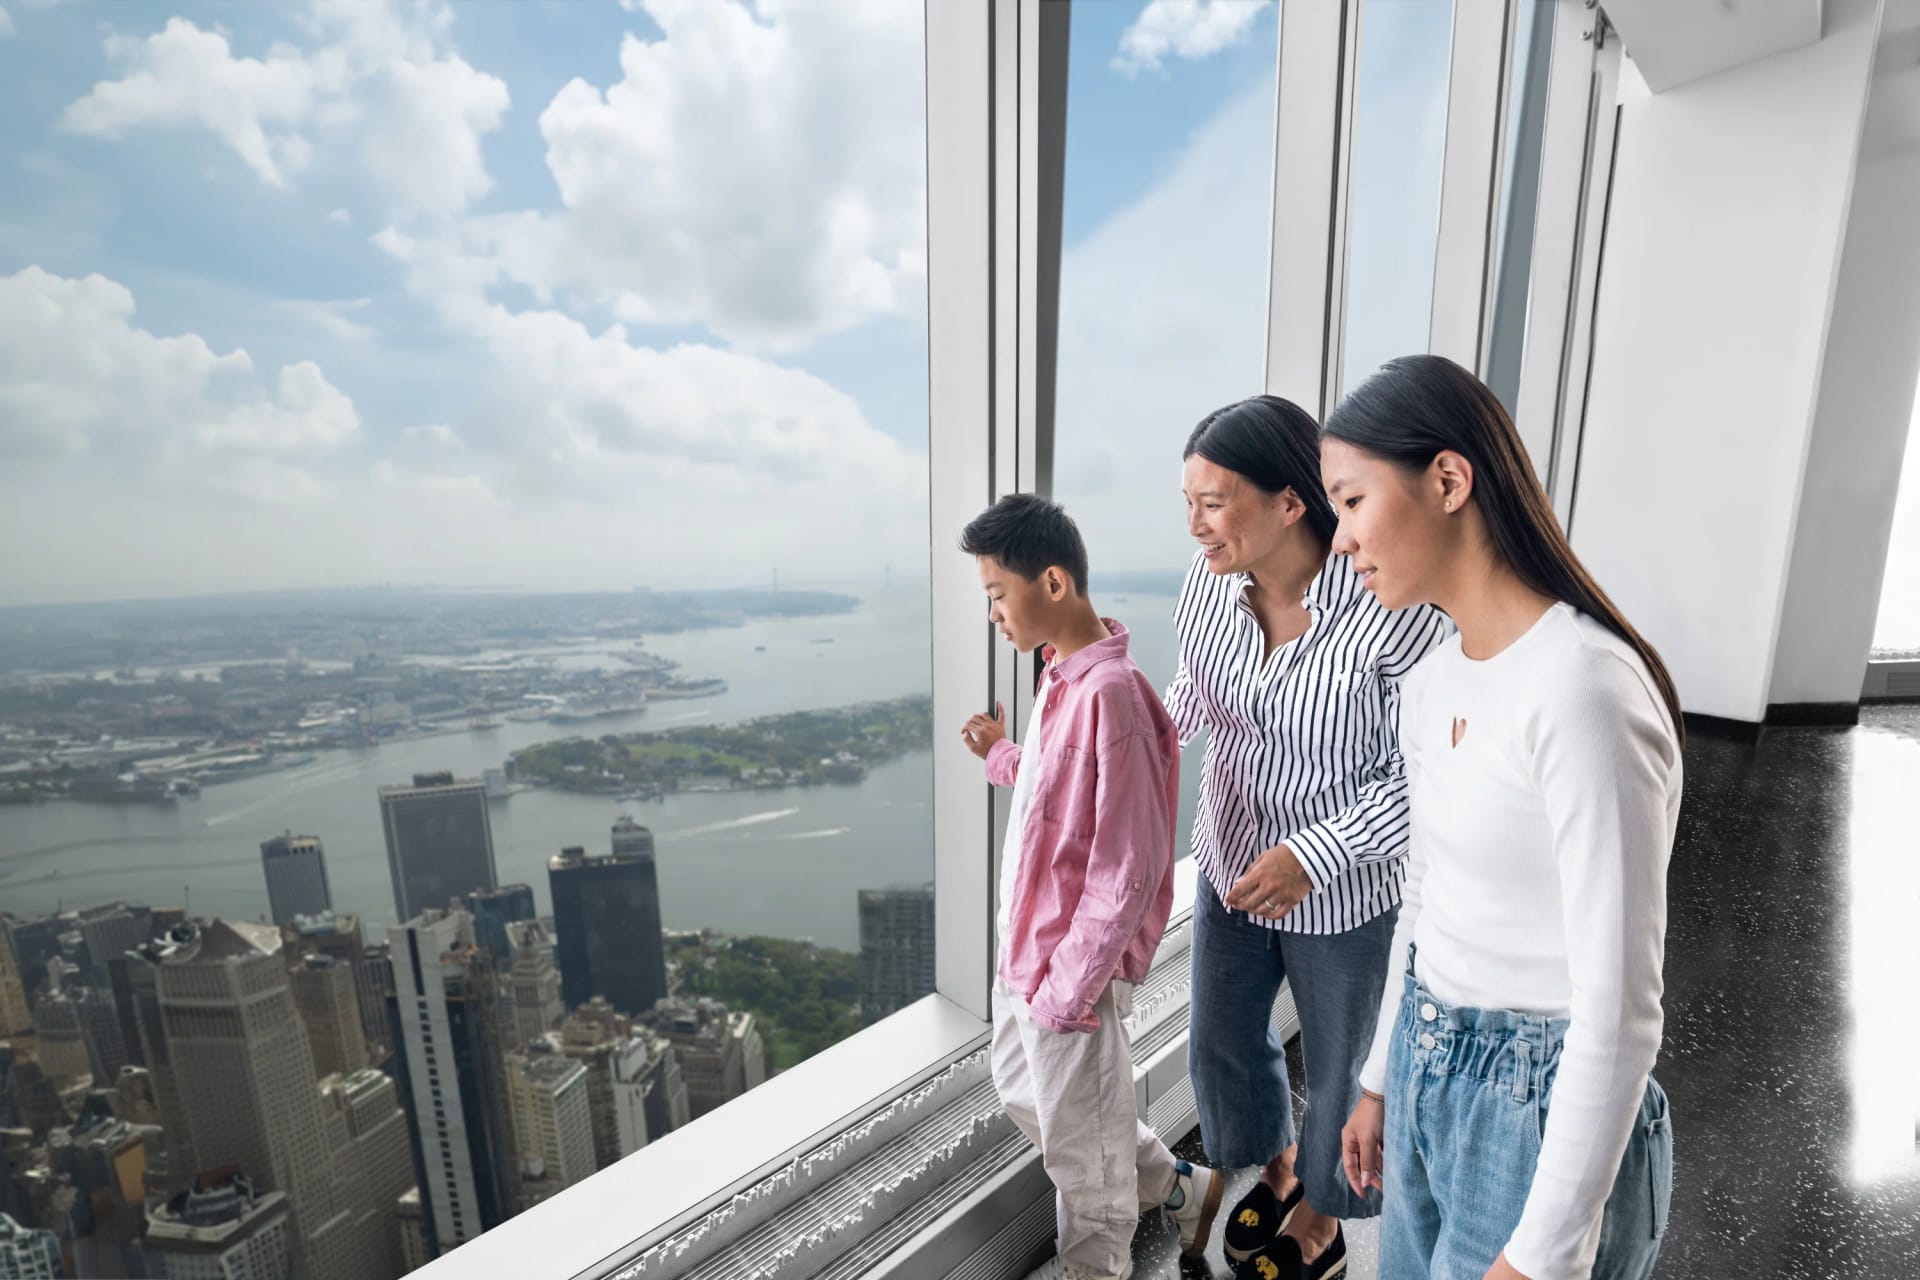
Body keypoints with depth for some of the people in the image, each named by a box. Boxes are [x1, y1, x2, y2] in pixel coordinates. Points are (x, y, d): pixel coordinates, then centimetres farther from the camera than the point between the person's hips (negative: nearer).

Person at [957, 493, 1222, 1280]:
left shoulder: (1110, 693, -27)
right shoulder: (1060, 678, 1)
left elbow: (1128, 871, -24)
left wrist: (1068, 987, -18)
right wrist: (1001, 757, 8)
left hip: (1071, 971, -9)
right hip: (1026, 951, 9)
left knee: (1080, 1135, 18)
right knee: (1025, 1094, 29)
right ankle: (1174, 1186, 49)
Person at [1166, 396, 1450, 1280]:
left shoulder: (1393, 614, -29)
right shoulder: (1209, 580, -13)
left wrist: (1312, 856, -28)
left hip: (1346, 893, -4)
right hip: (1229, 864, 5)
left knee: (1340, 1065, 23)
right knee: (1222, 1044, 24)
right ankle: (1276, 1166, 57)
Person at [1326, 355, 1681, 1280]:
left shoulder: (1583, 688, -26)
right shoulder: (1434, 681, -1)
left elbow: (1620, 1010, -22)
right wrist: (1382, 1080, 16)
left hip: (1541, 1107, -7)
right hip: (1428, 1070, 7)